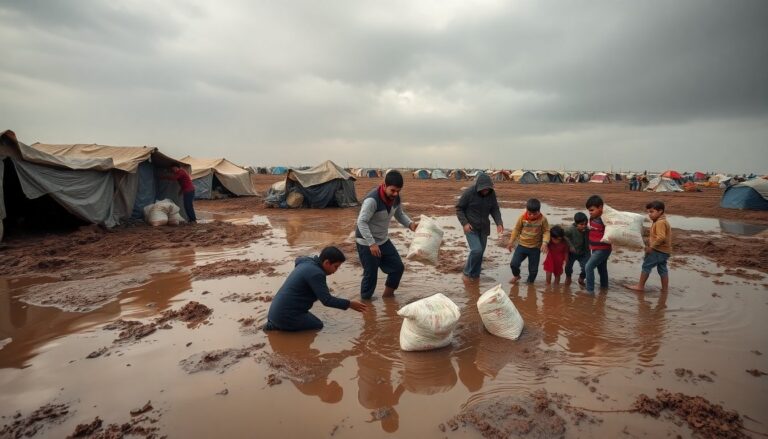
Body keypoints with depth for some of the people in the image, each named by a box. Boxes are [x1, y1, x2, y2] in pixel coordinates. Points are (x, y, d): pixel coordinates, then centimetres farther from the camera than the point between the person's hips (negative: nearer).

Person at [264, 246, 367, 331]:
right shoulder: (315, 273, -20)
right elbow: (327, 300, -20)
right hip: (286, 315, -9)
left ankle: (276, 323, 11)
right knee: (318, 326, 5)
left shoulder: (308, 263, 7)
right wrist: (349, 304, -11)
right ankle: (280, 326, -3)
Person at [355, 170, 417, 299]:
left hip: (383, 240, 8)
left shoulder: (396, 198, -5)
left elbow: (400, 214, 11)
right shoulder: (372, 200, -29)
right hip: (366, 243, -8)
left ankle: (388, 294, 30)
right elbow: (361, 222, -30)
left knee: (398, 267, 10)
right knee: (371, 274, -2)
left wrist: (410, 224, -8)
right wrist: (372, 243, -35)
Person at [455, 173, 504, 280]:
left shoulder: (492, 193, -6)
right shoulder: (469, 192, -18)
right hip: (471, 227, -5)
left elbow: (495, 209, 3)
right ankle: (467, 272, 4)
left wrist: (499, 223, -12)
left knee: (480, 252, 8)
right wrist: (464, 223, -20)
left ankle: (475, 275, 23)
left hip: (483, 228, 5)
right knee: (476, 250, -16)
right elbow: (459, 208, -10)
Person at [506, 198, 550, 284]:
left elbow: (546, 231, -5)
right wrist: (511, 241, 2)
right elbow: (516, 229, 2)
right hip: (522, 245, 1)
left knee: (533, 269, 6)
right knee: (514, 264, -7)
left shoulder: (543, 219, -13)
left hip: (535, 248, -1)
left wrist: (545, 242, -22)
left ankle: (530, 282, 35)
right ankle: (516, 275, 26)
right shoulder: (522, 217, -9)